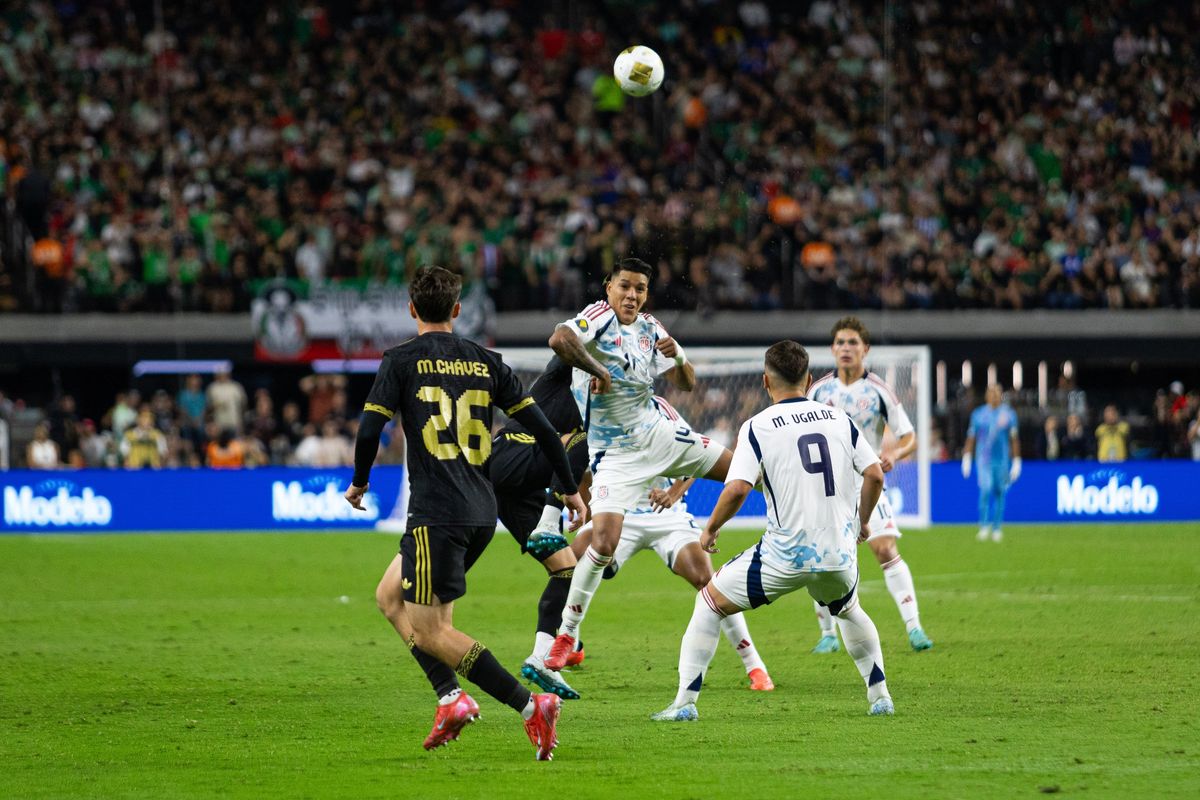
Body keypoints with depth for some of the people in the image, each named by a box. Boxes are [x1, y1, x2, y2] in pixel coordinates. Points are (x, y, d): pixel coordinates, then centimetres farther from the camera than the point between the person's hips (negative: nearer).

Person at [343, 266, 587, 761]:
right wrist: (571, 490, 18)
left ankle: (531, 705, -15)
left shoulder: (402, 360, -3)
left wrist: (359, 483, 11)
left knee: (429, 630, -3)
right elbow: (541, 427, 8)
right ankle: (452, 698, 7)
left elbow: (369, 429, -9)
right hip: (482, 512, 7)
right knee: (390, 596, 21)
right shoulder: (485, 362, 11)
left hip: (436, 512, -7)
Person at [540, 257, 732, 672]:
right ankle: (566, 636, -4)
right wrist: (597, 370, -27)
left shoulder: (650, 329, 3)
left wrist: (677, 357, -15)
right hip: (614, 454, -6)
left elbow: (686, 384, 6)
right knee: (603, 541, -17)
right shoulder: (600, 316, -16)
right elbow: (559, 339, -38)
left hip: (657, 434, 6)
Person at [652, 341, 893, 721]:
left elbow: (737, 489, -15)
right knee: (849, 611, 37)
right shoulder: (839, 419, 7)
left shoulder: (757, 426, -5)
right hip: (839, 554, 4)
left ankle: (685, 702, 5)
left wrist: (710, 530, 2)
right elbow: (875, 475, 3)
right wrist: (862, 522, 21)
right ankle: (880, 697, 32)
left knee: (709, 602, 14)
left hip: (784, 556, -4)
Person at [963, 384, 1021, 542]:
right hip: (983, 460, -1)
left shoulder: (1009, 414, 4)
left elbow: (1014, 440, 7)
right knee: (986, 489, -18)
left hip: (1002, 460, 1)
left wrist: (1016, 462, 5)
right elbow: (971, 438, 11)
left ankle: (997, 529, 16)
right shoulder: (978, 415, 5)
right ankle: (984, 527, -11)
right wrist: (966, 459, 6)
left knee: (1000, 493, 5)